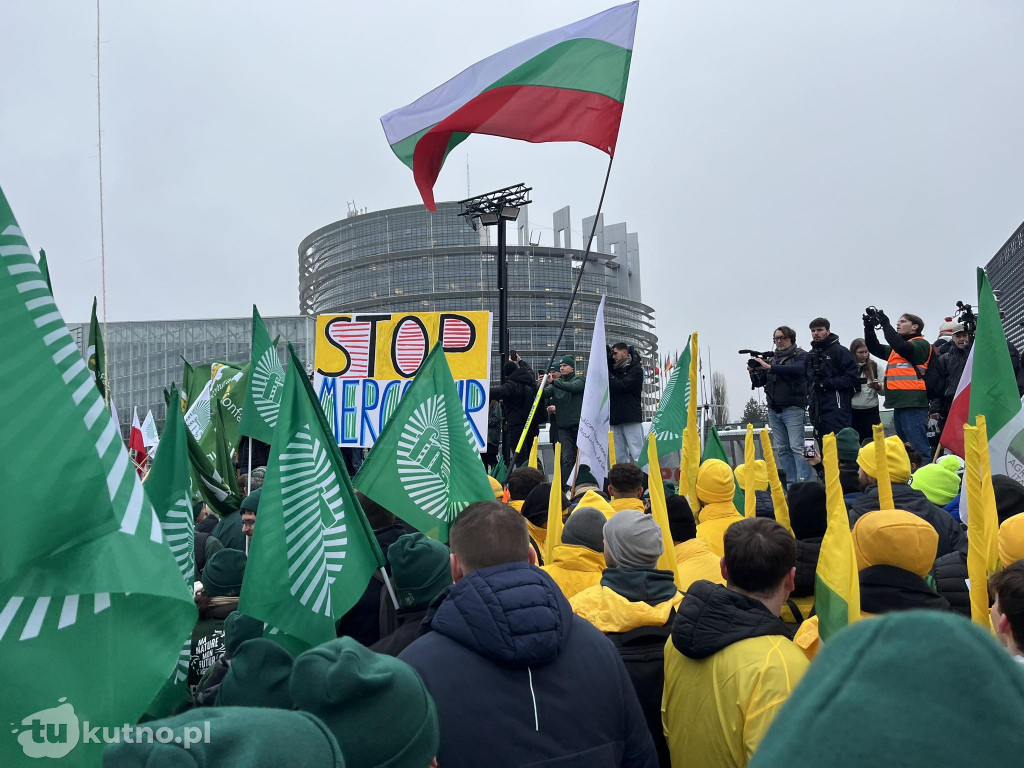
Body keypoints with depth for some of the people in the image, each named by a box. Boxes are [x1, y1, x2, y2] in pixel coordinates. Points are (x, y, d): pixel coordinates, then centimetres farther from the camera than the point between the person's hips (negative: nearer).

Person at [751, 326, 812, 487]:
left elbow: (798, 369, -20)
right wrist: (754, 371, -6)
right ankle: (792, 483, 8)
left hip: (792, 409, -6)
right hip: (774, 410, 6)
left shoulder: (800, 355, 2)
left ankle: (804, 483, -12)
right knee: (782, 449, 4)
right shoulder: (772, 358, 18)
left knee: (797, 447, -12)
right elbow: (758, 383, 17)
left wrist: (769, 367, -24)